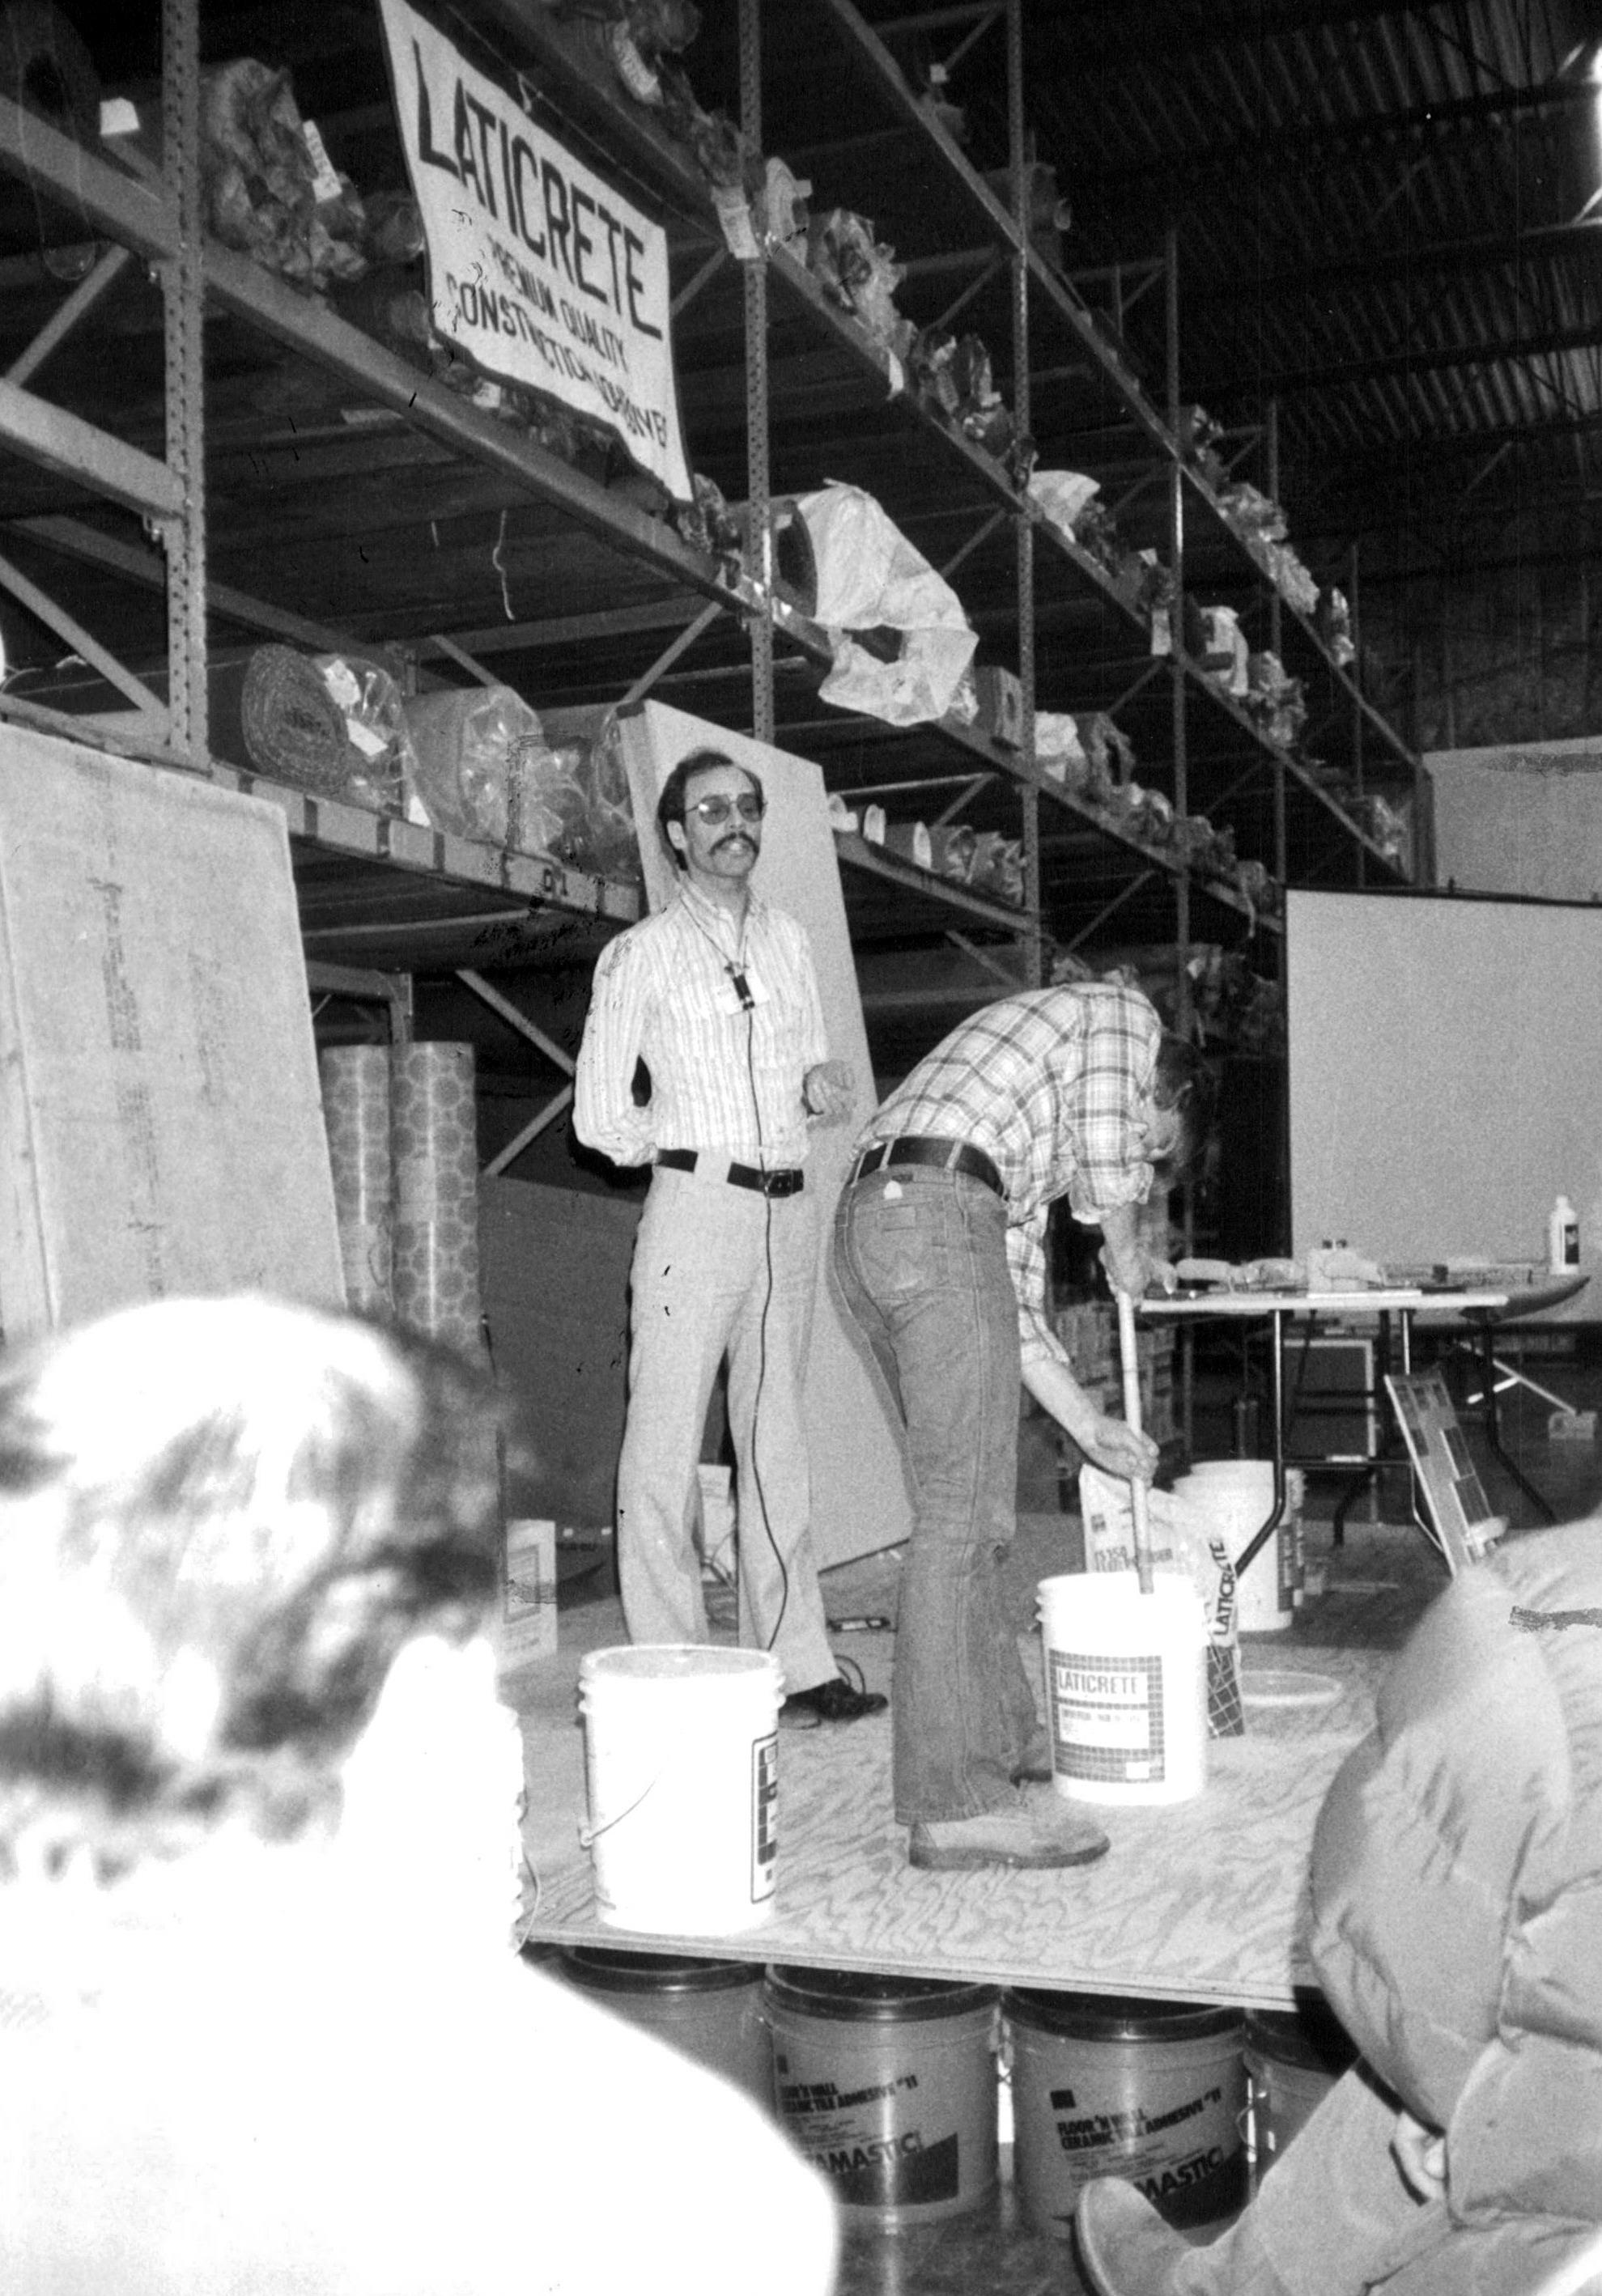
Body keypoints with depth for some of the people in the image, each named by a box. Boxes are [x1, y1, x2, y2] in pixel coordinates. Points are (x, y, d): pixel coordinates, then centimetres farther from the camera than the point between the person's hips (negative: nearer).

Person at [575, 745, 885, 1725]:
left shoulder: (788, 939, 15)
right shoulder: (642, 954, 0)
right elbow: (601, 1117, 0)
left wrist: (825, 1088, -4)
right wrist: (693, 1149, 1)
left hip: (790, 1212, 5)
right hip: (695, 1206, -5)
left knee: (779, 1442, 10)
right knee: (667, 1445, -6)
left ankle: (799, 1662, 15)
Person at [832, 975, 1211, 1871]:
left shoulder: (1039, 1130, 36)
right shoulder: (1124, 1012, 15)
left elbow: (1014, 1300, 31)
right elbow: (1107, 1153, -5)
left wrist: (1090, 1424, 31)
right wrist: (1130, 1254, 14)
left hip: (869, 1222, 10)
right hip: (939, 1214, -10)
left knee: (971, 1500, 18)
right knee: (961, 1511, -10)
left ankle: (1004, 1733, 29)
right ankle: (955, 1799, -9)